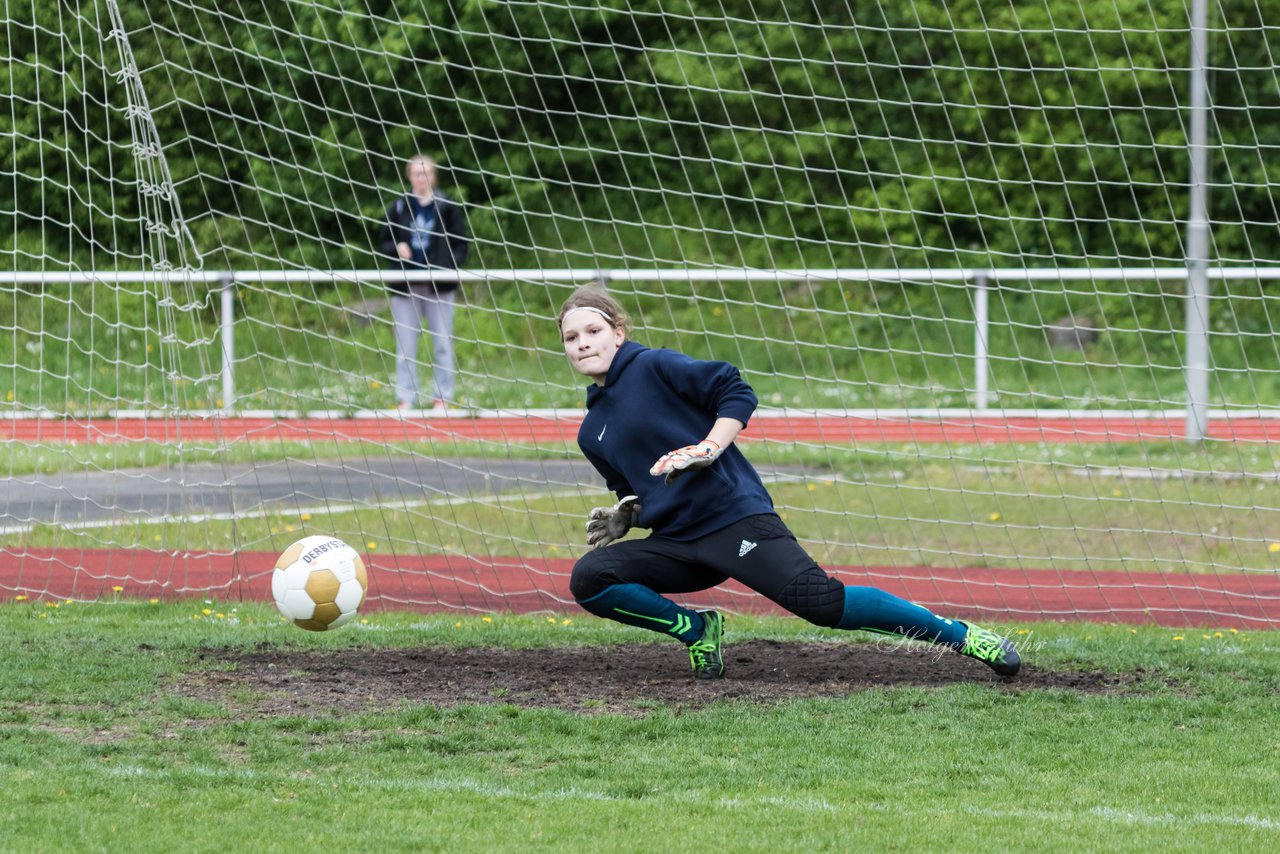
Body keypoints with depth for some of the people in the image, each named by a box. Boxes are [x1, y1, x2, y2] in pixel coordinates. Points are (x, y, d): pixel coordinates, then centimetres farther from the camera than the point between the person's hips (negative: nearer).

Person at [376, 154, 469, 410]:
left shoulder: (447, 206, 2)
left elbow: (460, 242, 3)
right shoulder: (399, 207, 6)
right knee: (405, 346, 2)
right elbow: (383, 242, 11)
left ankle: (443, 398, 9)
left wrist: (452, 267, -12)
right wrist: (396, 249, -10)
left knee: (443, 344, 3)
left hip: (440, 286, -1)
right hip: (405, 285, 1)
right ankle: (406, 398, 6)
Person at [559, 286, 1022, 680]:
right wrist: (623, 517, 9)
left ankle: (962, 636, -12)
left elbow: (736, 392, -7)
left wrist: (708, 449, -19)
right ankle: (695, 630, 5)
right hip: (676, 542, 7)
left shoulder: (653, 367, -2)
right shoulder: (592, 435, 18)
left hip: (735, 516, -7)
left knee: (818, 600, -21)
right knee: (588, 578, -13)